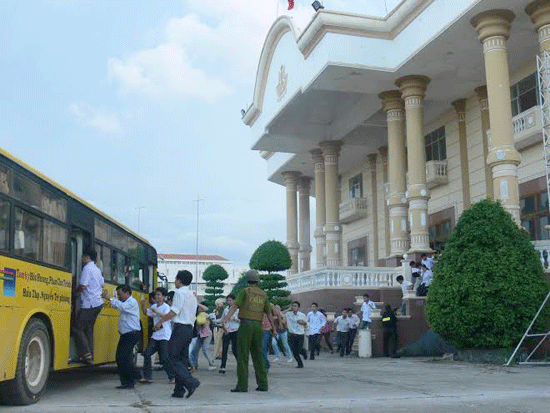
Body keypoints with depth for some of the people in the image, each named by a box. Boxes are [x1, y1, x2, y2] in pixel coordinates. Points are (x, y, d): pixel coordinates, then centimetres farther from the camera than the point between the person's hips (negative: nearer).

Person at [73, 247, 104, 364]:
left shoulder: (87, 268, -12)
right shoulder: (97, 269, 16)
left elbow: (83, 286, -18)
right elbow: (101, 284, 26)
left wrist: (75, 290, 0)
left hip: (88, 304, -9)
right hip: (98, 303, 9)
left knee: (78, 328, -3)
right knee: (89, 329, 12)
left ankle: (86, 353, -10)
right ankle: (90, 357, 11)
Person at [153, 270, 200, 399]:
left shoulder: (180, 293, -7)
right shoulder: (192, 296, 19)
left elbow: (174, 312, -16)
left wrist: (160, 321, -8)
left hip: (180, 329, -9)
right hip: (189, 329, 9)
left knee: (174, 358, -5)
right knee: (183, 359, 9)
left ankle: (191, 382, -19)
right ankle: (179, 390, 9)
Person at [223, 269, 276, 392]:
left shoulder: (245, 291, 0)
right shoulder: (263, 294, 14)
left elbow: (235, 306, -13)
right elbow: (268, 313, 20)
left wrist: (226, 318, -22)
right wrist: (273, 329, 28)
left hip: (246, 324, -5)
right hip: (258, 326, 5)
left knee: (242, 356, -3)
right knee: (258, 356, 11)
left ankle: (242, 385, -7)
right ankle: (263, 384, 11)